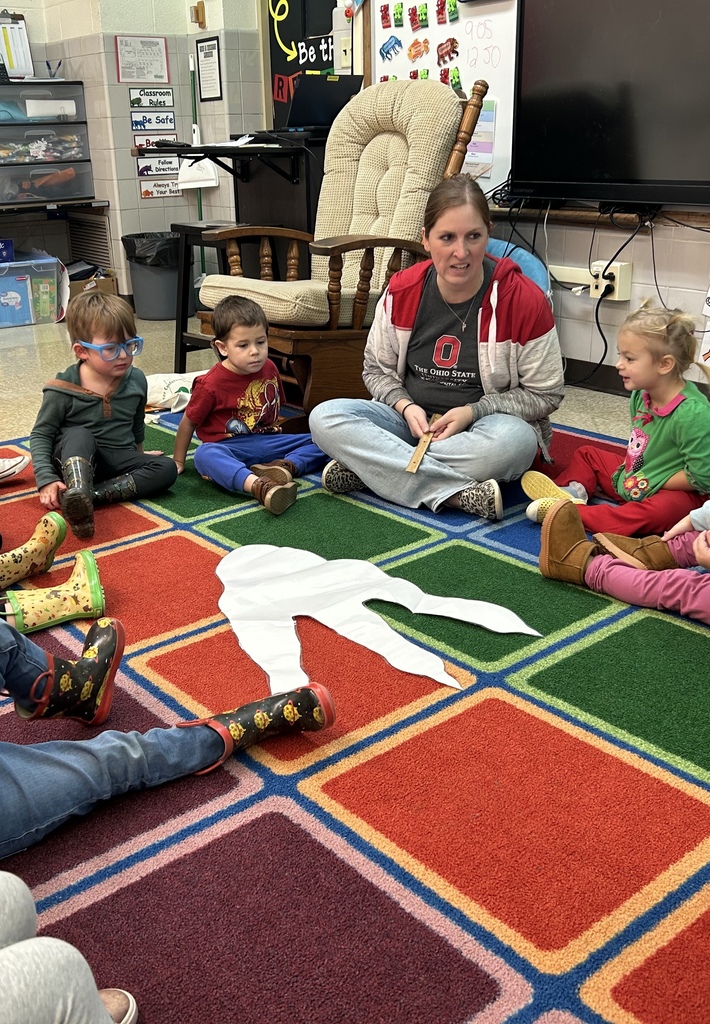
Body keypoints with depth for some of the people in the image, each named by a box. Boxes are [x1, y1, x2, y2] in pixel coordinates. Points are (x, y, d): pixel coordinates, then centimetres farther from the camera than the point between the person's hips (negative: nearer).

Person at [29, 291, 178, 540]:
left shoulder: (136, 380, 0)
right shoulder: (63, 390, -12)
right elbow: (40, 435, -7)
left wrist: (138, 452, 31)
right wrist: (47, 480, -19)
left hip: (118, 459, 4)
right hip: (74, 460, -4)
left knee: (167, 468, -19)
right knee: (80, 435, -34)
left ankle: (87, 494, -32)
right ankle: (78, 498, -60)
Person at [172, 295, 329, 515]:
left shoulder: (269, 369, 4)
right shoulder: (211, 384, -10)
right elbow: (188, 423, 2)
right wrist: (178, 461, 10)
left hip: (267, 441, 5)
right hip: (229, 448, -5)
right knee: (205, 455, -40)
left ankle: (286, 466, -37)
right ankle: (260, 486, -64)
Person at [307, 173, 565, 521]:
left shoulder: (524, 299, -13)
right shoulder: (401, 291, -4)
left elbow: (545, 394, -5)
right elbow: (377, 370, 8)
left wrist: (472, 411, -17)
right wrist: (406, 407, -13)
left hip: (484, 426, -2)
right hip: (412, 419, 3)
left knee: (515, 440, -39)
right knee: (324, 418, -23)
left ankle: (366, 468, -27)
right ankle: (461, 494, -32)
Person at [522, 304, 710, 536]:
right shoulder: (641, 394, -3)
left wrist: (652, 483, -20)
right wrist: (629, 465, 1)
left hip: (672, 492, -9)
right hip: (632, 478, 9)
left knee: (660, 511, -42)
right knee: (586, 454, 17)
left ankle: (573, 514, -43)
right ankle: (573, 491, -13)